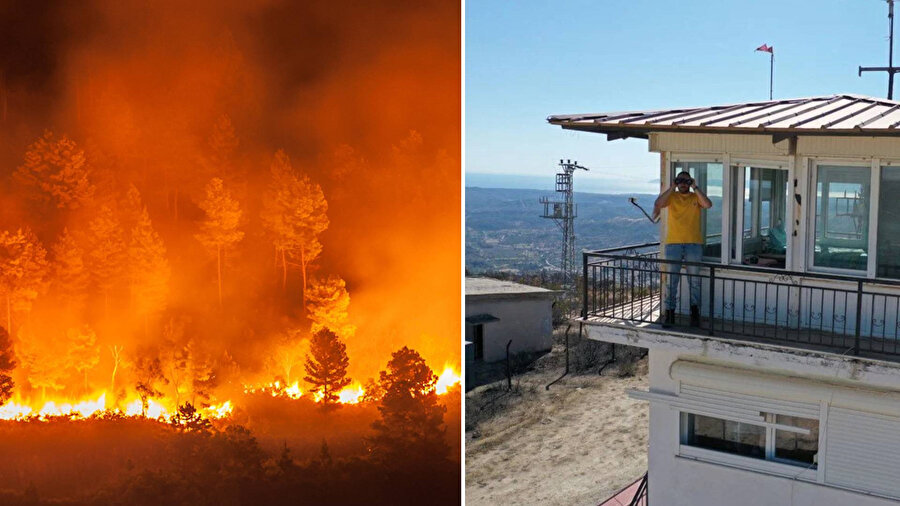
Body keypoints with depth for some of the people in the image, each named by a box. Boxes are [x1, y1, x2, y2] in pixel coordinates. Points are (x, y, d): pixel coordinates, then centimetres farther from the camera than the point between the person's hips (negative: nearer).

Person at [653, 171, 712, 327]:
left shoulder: (696, 197, 7)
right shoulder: (671, 196, 6)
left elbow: (708, 205, -14)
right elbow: (658, 204, -14)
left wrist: (695, 188, -12)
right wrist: (672, 188, -13)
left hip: (694, 244, 0)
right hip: (673, 244, 0)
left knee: (694, 281, 7)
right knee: (671, 280, 3)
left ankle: (695, 312, 16)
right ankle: (669, 312, 9)